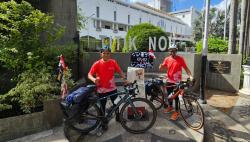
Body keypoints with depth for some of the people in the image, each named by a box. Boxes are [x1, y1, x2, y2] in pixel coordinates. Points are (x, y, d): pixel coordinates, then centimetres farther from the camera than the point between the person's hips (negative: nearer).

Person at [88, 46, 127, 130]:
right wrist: (94, 79, -34)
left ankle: (118, 117, 45)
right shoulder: (97, 64, -12)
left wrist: (124, 79, -13)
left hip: (112, 88, 3)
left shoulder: (113, 62, -5)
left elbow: (119, 71, 3)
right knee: (103, 106, 12)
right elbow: (89, 74, -13)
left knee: (116, 103, 19)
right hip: (101, 90, -2)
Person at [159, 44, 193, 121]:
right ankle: (170, 107, 39)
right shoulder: (167, 59, 1)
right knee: (169, 94, 17)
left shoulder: (180, 59, -8)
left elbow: (186, 68, -7)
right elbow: (161, 68, 2)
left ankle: (176, 111, 16)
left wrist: (190, 76, -21)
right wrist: (161, 66, -22)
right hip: (169, 80, 4)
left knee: (176, 96, 2)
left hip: (177, 81, -4)